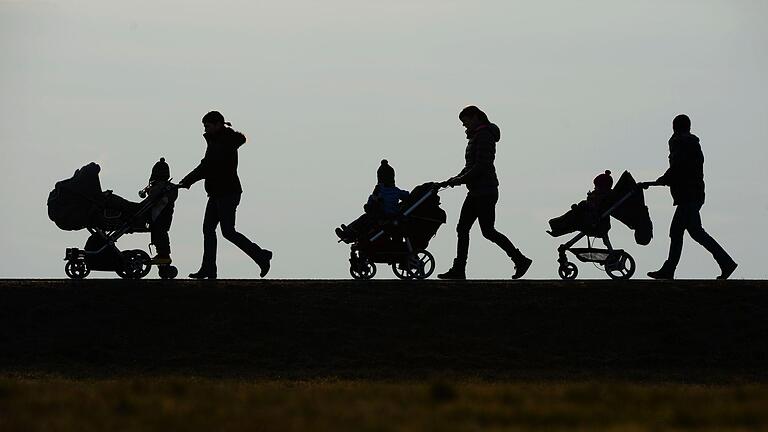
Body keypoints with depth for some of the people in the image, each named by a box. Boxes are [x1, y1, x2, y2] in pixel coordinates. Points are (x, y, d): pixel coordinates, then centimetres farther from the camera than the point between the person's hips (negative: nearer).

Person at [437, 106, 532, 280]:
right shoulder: (476, 136, 17)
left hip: (485, 191, -10)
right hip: (476, 192, 10)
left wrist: (459, 180, -18)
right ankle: (458, 270, 6)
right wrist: (456, 178, 9)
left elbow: (481, 166, -22)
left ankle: (521, 260, 1)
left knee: (488, 231, -7)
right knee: (462, 229, 6)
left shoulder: (484, 135, -14)